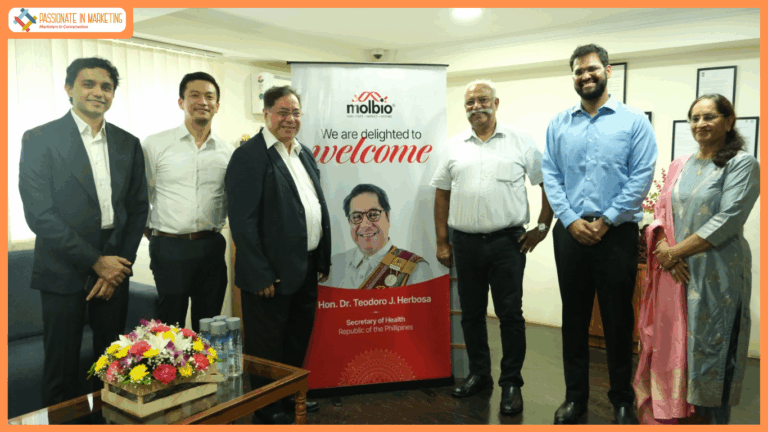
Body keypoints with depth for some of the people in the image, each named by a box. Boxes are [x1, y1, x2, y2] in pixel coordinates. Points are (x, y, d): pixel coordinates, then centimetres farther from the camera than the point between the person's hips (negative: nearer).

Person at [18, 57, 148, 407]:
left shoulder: (128, 144, 9)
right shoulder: (39, 139, -4)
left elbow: (138, 207, 8)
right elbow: (39, 214, -10)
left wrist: (121, 264, -2)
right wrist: (95, 261, -12)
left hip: (114, 269, 4)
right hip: (64, 271, -3)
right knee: (62, 370, 7)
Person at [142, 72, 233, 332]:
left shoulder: (228, 152, 7)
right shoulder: (155, 144, -1)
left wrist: (215, 227, 11)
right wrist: (150, 231, 3)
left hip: (211, 247, 3)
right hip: (169, 248, -3)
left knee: (209, 325, 13)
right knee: (170, 327, 5)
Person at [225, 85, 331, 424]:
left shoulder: (305, 153, 11)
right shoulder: (249, 156, -13)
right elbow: (243, 221, -18)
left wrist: (324, 259, 11)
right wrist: (260, 276, -19)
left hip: (307, 269, 8)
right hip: (271, 274, -8)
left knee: (298, 340, 22)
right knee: (267, 347, 10)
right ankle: (267, 409, 28)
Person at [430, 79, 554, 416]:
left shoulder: (520, 141, 1)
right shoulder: (455, 146, 8)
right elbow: (442, 193, 11)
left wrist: (542, 228, -1)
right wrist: (442, 242, 7)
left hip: (507, 241, -3)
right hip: (465, 243, 3)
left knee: (510, 315, 1)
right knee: (471, 313, 12)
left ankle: (511, 383, 16)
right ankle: (478, 374, 29)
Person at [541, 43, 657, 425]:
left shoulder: (634, 121, 0)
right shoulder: (558, 125, 8)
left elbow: (641, 178, -6)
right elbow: (550, 176, 3)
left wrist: (604, 222, -11)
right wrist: (571, 221, -9)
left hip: (616, 233, -2)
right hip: (570, 233, 2)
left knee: (618, 318, 7)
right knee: (574, 316, 10)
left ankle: (622, 400, 25)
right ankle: (575, 395, 25)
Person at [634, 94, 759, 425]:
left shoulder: (742, 164, -4)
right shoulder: (680, 165, 13)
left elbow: (728, 220, -14)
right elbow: (661, 211, 10)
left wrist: (677, 251, -14)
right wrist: (664, 248, -9)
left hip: (717, 272, -5)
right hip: (675, 272, 5)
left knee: (712, 346, 3)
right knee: (671, 344, 8)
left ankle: (714, 419, 19)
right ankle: (669, 413, 21)